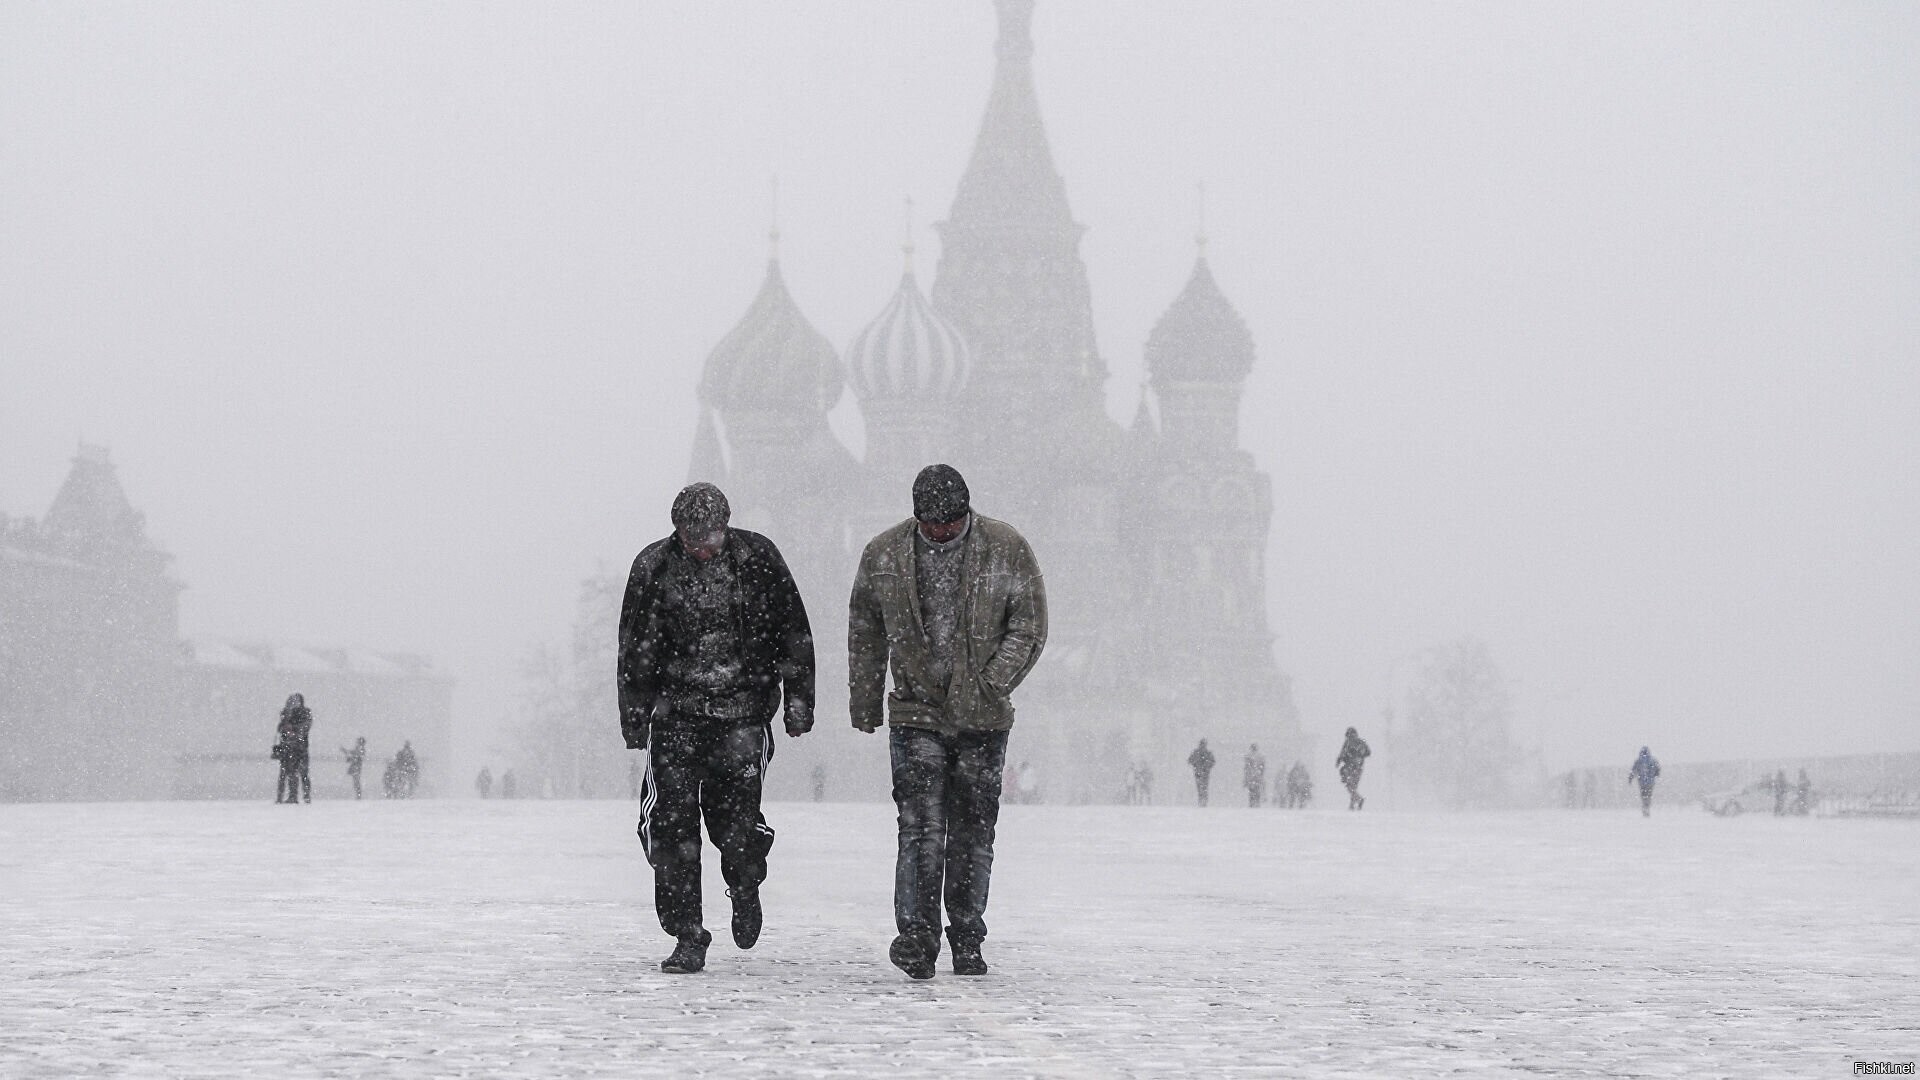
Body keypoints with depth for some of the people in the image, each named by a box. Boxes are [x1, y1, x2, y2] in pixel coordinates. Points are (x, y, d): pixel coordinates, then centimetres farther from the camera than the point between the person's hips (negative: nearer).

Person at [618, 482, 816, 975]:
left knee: (735, 817, -4)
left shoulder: (758, 558, -1)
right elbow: (635, 651, 6)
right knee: (672, 823, -6)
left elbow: (794, 634, 6)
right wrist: (634, 719, 5)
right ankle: (687, 938, 3)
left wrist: (798, 701, 4)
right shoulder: (653, 567, -1)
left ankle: (745, 887, 30)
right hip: (676, 715, 1)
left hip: (743, 715, -1)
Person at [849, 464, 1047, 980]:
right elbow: (864, 632, 14)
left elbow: (1029, 628, -2)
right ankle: (916, 938, -10)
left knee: (973, 834, 7)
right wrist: (864, 699, 13)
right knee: (921, 827, -11)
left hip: (983, 718, 0)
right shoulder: (883, 555, 2)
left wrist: (988, 685, -11)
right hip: (915, 714, 0)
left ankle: (967, 942, 16)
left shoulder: (1007, 550, -3)